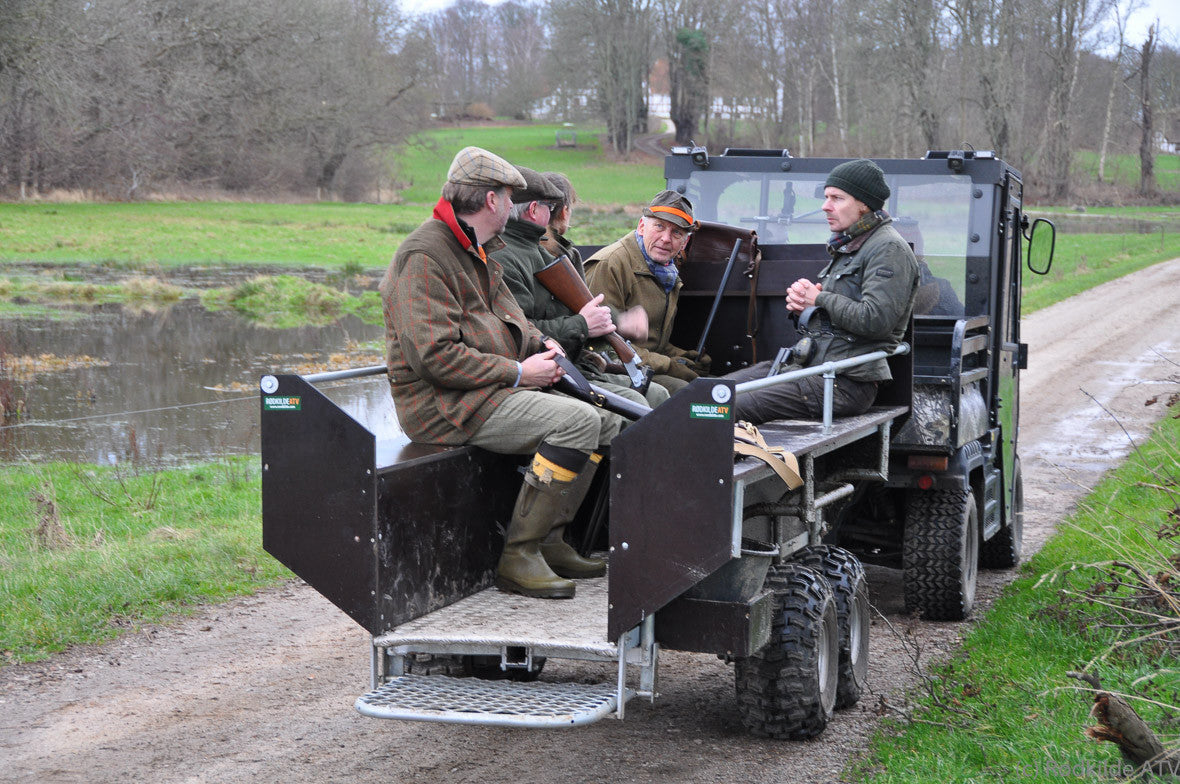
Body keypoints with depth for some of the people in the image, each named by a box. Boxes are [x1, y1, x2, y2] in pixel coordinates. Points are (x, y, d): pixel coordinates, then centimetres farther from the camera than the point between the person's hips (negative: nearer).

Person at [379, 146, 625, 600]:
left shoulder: (479, 250, 17)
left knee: (606, 421, 5)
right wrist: (517, 372, -19)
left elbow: (504, 312, 30)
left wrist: (539, 343, 7)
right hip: (443, 406, -10)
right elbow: (434, 356, -24)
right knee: (577, 421, -25)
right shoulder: (424, 256, -16)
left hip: (492, 392, 10)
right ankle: (519, 556, -20)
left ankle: (549, 541, 5)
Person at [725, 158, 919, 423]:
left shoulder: (888, 249, -8)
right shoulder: (847, 246, 23)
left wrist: (819, 299, -8)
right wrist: (801, 300, 6)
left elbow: (875, 320, -22)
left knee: (733, 407, -25)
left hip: (848, 383, -10)